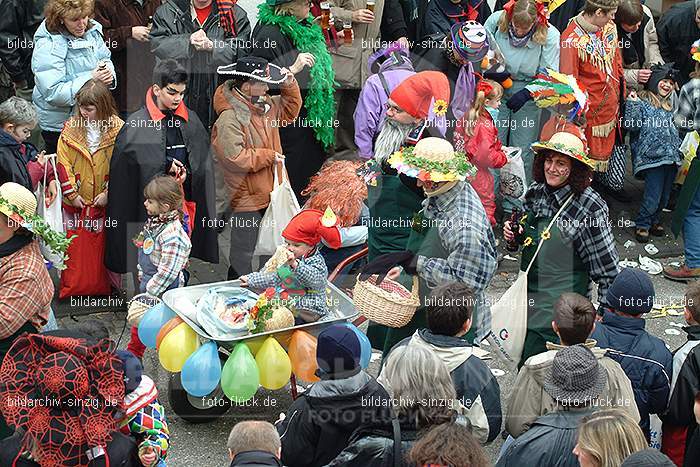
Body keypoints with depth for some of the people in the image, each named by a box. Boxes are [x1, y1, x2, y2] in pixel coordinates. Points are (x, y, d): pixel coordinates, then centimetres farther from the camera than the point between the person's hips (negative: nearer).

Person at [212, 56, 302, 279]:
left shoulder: (263, 104, 6)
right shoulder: (229, 118, -22)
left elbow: (289, 110, 24)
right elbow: (234, 158, -27)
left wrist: (289, 83, 7)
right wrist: (269, 156, -16)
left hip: (269, 192, 9)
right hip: (247, 200, -9)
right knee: (243, 257, 0)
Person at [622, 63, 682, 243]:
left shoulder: (668, 106, 21)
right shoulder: (641, 101, -1)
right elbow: (632, 126, -12)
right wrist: (632, 104, -18)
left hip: (672, 157, 7)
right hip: (653, 157, -7)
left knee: (665, 195, 10)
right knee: (653, 196, -11)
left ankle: (655, 220, 28)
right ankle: (642, 225, 6)